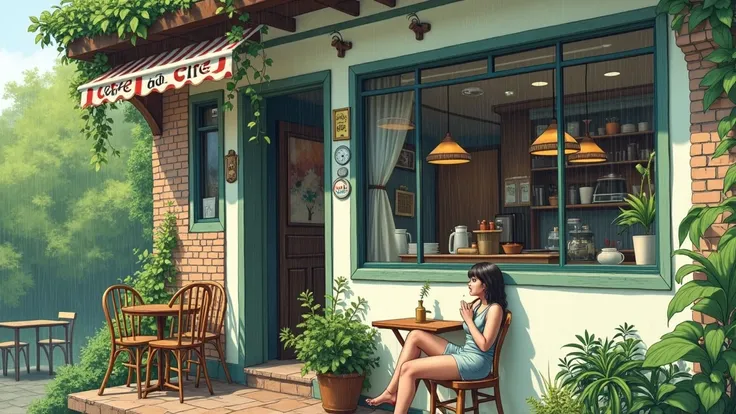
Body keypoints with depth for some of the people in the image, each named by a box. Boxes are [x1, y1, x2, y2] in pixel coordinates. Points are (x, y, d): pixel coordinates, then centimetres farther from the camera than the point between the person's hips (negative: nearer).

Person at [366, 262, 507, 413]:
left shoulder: (495, 309, -12)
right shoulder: (477, 303, 12)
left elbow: (484, 345, -17)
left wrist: (468, 319, -10)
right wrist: (466, 314, 3)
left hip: (475, 362, -9)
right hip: (462, 352, 9)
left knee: (408, 369, -17)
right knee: (415, 336, -1)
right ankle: (391, 392, -4)